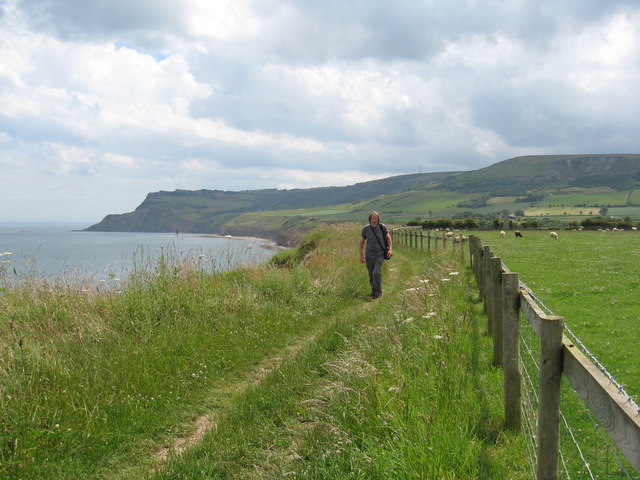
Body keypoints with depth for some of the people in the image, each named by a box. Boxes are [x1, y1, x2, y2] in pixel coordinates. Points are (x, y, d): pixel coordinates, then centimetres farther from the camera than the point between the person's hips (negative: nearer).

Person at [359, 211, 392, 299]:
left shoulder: (382, 227, -6)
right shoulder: (366, 228, -4)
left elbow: (388, 237, 10)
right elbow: (362, 242, 7)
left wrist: (390, 249, 0)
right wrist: (361, 255, 6)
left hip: (379, 254, -2)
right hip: (369, 255, 2)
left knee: (377, 273, -17)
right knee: (371, 275, 10)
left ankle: (378, 292, -7)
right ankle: (374, 290, 29)